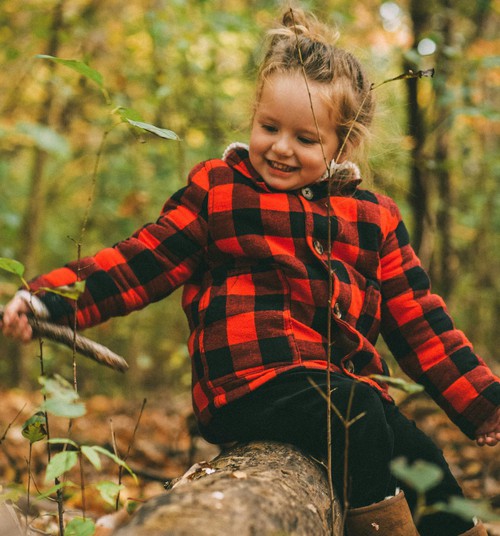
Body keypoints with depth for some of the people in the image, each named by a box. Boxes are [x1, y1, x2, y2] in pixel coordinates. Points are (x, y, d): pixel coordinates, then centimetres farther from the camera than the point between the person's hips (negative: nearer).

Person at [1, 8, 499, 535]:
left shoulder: (373, 218, 15)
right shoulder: (218, 191, 7)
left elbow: (418, 324, 16)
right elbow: (143, 260, 2)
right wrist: (46, 300, -12)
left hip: (347, 386, 5)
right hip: (252, 387, -5)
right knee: (357, 414, -29)